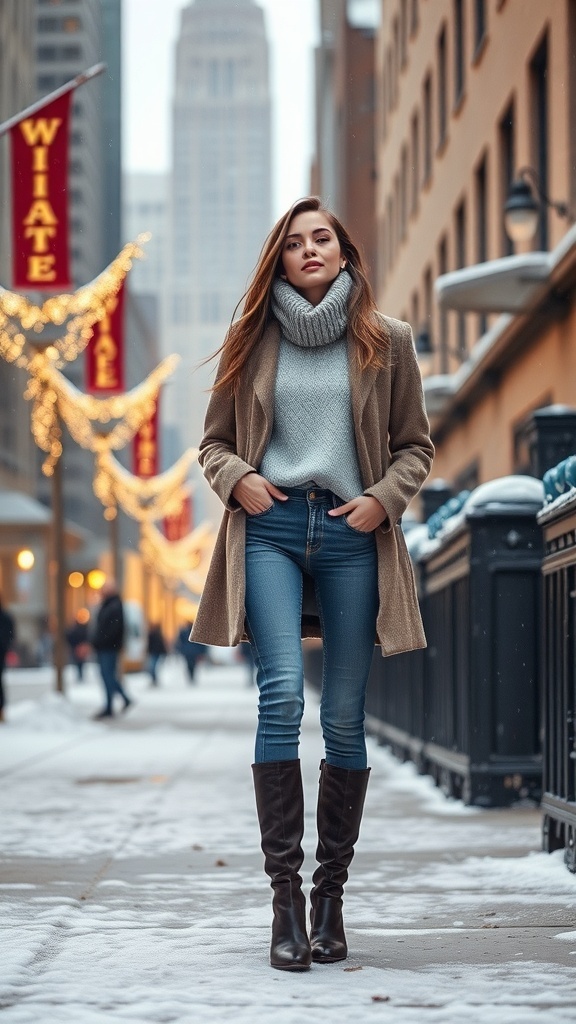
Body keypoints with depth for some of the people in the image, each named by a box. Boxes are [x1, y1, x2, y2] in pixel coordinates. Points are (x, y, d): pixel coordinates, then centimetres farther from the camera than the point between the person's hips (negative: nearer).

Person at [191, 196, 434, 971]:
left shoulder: (386, 341, 9)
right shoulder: (253, 341, 11)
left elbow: (416, 445, 13)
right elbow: (214, 441, 17)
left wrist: (383, 498, -5)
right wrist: (237, 478, -4)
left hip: (352, 535, 1)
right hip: (271, 528, 0)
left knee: (345, 717, 0)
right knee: (282, 693, -17)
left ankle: (331, 893, 12)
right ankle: (285, 894, -14)